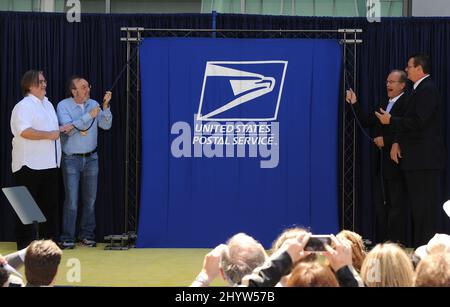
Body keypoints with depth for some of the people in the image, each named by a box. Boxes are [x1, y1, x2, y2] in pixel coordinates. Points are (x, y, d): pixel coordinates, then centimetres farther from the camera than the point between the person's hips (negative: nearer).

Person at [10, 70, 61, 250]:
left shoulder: (48, 104, 18)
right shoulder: (24, 106, -11)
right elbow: (24, 131, -23)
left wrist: (60, 130, 12)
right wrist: (49, 135, -18)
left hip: (49, 164, 8)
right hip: (29, 165, -8)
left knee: (49, 203, 11)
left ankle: (48, 238, 20)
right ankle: (25, 242, 3)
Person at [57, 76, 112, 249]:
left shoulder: (93, 104, 3)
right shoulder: (63, 106, -8)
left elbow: (106, 125, -3)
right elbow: (68, 128, -19)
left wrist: (106, 106, -16)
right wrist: (89, 116, -22)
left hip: (91, 158, 4)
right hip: (71, 159, -4)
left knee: (90, 199, 8)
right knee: (72, 200, -6)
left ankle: (87, 235, 18)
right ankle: (67, 238, 1)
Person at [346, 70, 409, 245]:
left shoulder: (406, 104, -11)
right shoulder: (384, 105, 16)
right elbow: (366, 122, 12)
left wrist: (386, 141, -17)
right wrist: (354, 104, 4)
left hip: (396, 162, -9)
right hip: (381, 163, 9)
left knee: (396, 203, -2)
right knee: (380, 203, 11)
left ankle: (396, 242, 4)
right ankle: (380, 242, 17)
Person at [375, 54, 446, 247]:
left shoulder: (427, 90, -13)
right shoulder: (420, 89, 18)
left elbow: (418, 122, -21)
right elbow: (410, 121, 17)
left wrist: (391, 120, -11)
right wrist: (398, 141, 4)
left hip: (425, 159, -10)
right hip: (418, 159, 10)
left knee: (424, 205, -7)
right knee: (417, 204, 12)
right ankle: (419, 246, 18)